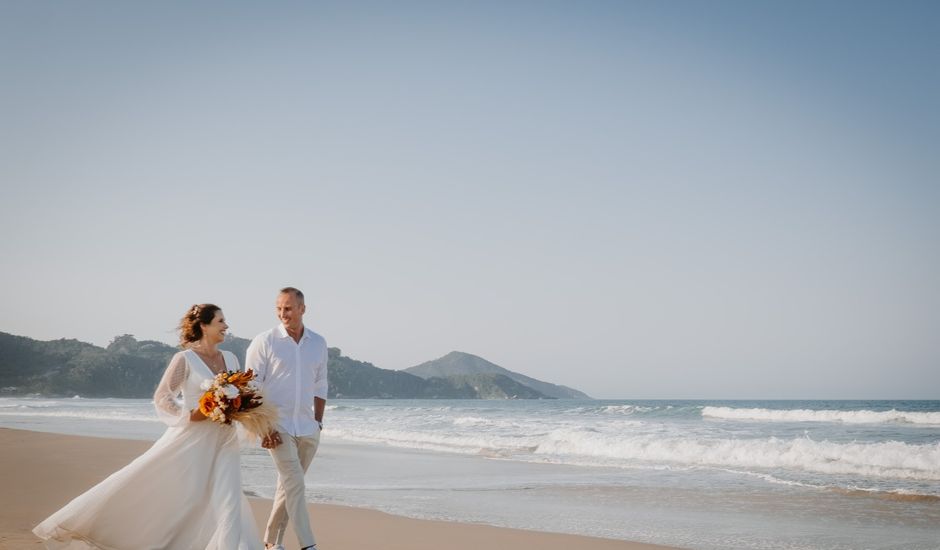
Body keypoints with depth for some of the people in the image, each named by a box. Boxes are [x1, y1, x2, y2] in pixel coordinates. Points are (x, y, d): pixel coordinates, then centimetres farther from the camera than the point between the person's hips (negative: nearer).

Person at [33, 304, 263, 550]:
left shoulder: (230, 359, 9)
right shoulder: (185, 359, -7)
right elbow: (162, 397, -6)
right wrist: (189, 414, -17)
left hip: (222, 443, 5)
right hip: (190, 440, -5)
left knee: (228, 500, -5)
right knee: (144, 486, 3)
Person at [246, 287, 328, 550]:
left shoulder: (318, 343, 7)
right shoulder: (264, 341, -6)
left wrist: (318, 423, 11)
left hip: (307, 429, 4)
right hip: (278, 426, -4)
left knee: (288, 485, 11)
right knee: (294, 483, -13)